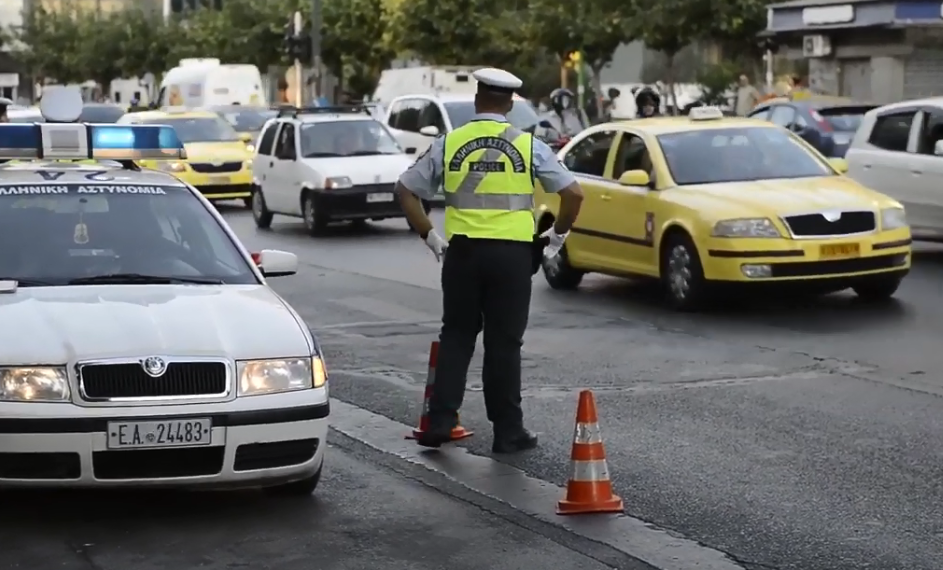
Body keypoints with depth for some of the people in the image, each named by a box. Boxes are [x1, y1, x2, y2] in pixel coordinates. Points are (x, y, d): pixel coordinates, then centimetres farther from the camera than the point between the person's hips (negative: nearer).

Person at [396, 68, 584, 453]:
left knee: (456, 337, 13)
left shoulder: (449, 144, 4)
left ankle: (439, 422, 9)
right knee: (504, 342, 5)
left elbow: (406, 191, 7)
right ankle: (508, 432, 10)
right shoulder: (528, 146, 0)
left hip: (462, 250, 1)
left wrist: (429, 236, 13)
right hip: (512, 252, -1)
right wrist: (558, 235, 11)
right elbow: (573, 193, -2)